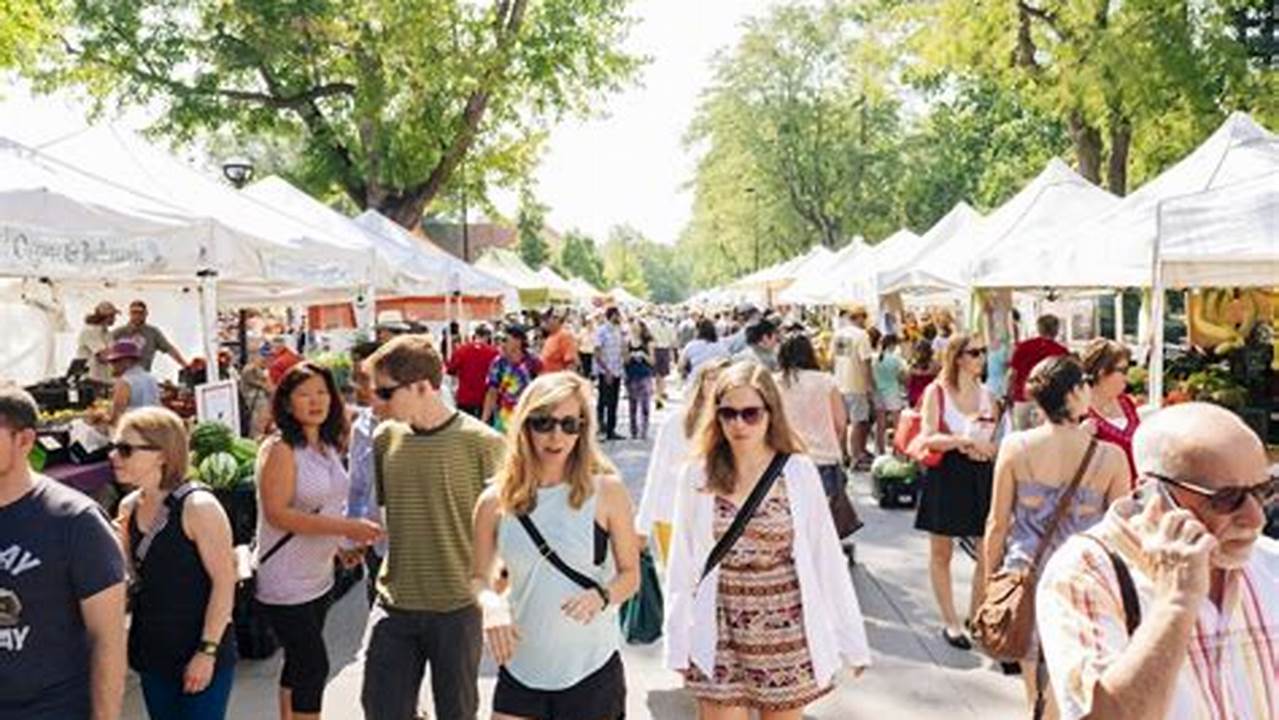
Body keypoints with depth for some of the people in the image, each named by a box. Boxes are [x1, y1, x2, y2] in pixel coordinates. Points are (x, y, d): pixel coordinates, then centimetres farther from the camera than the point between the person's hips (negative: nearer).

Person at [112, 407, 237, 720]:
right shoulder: (129, 507, 3)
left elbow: (224, 581, -16)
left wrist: (208, 651, -17)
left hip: (199, 653, -7)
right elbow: (131, 575, 14)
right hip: (152, 652, 7)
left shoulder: (198, 506, -17)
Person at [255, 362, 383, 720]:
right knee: (314, 665, -5)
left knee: (300, 663, 19)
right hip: (285, 581, -8)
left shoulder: (328, 446, 6)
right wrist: (345, 527, -28)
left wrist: (344, 542, 3)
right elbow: (277, 513, -24)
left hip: (319, 575, 8)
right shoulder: (279, 449, -17)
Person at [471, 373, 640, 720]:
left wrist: (602, 595, -20)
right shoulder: (495, 501, -3)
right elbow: (479, 577, 7)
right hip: (520, 669, 2)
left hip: (592, 670, -1)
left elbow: (630, 574, 0)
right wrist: (491, 603, -14)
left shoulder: (606, 491, -8)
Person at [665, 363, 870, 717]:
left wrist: (851, 639, -1)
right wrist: (678, 643, 3)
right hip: (719, 638, 1)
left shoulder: (799, 472, -8)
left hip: (786, 633, 0)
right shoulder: (698, 475, -5)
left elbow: (827, 558, -3)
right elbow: (682, 563, 1)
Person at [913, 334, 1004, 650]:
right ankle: (950, 622, 20)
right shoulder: (936, 392, -2)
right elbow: (928, 438, -12)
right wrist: (964, 440, -24)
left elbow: (998, 442, 10)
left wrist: (981, 449, -11)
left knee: (990, 553, -2)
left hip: (981, 475, 3)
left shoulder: (987, 395, 9)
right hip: (945, 477, -3)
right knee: (941, 553, 6)